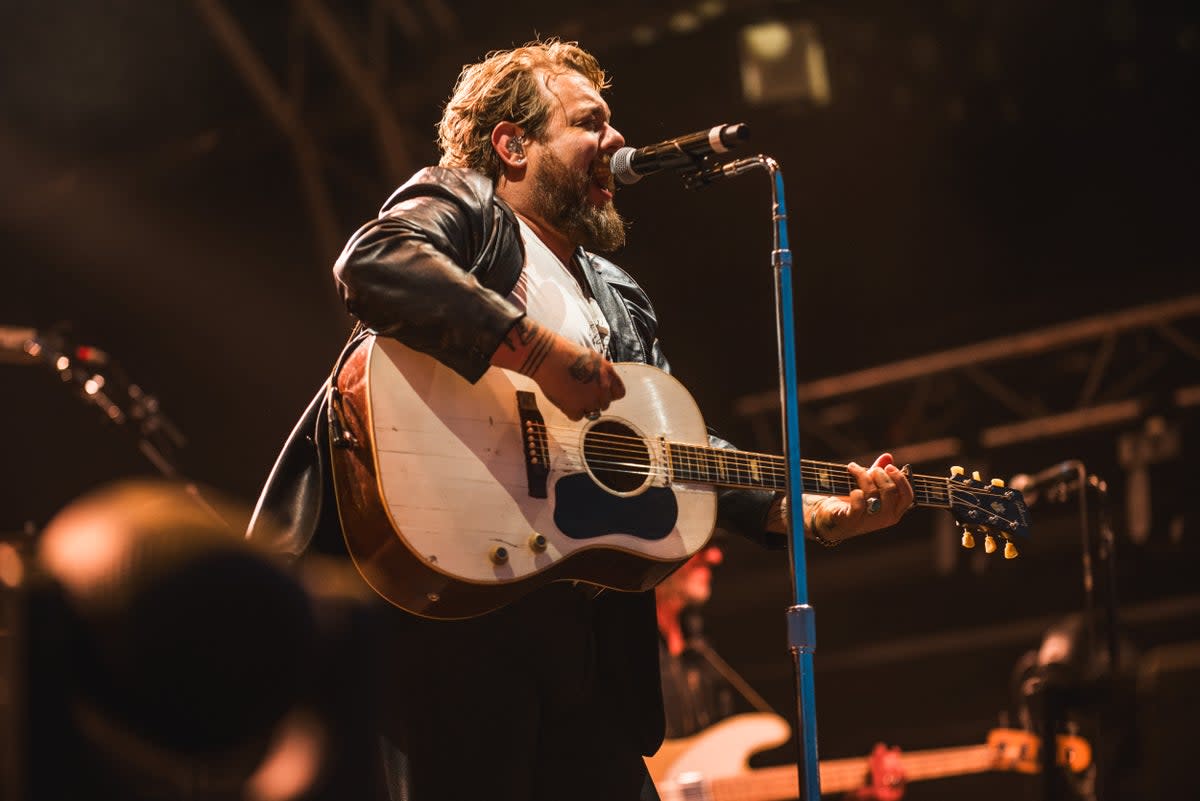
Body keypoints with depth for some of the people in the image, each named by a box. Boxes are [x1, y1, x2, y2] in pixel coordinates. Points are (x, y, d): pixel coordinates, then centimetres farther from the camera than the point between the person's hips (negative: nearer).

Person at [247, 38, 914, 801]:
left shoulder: (620, 301, 29)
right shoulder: (458, 200, 7)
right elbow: (373, 263, -16)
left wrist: (819, 513, 9)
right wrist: (538, 349, -22)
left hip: (577, 617, 8)